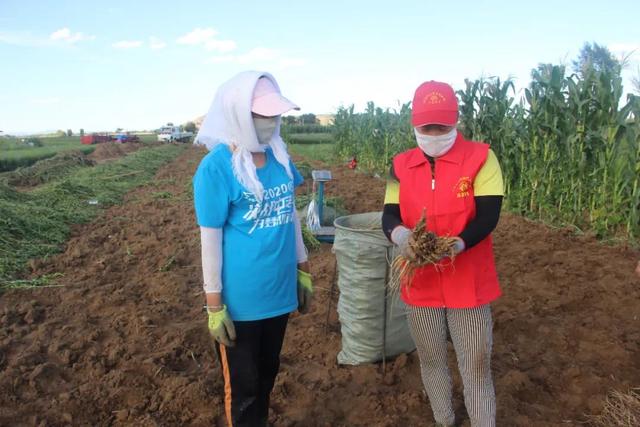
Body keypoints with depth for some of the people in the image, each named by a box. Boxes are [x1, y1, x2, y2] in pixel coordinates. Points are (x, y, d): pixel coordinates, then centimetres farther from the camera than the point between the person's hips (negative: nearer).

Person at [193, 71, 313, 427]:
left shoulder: (279, 155, 0)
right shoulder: (217, 166, -17)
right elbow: (210, 238, -14)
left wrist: (303, 271, 12)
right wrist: (215, 305, -11)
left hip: (279, 291, 6)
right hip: (240, 300, -5)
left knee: (267, 374, 25)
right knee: (243, 385, 15)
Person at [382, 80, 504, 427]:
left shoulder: (480, 158, -8)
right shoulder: (402, 165, 2)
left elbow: (488, 216, -15)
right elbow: (389, 215, -3)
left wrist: (458, 244, -33)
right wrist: (398, 233, -26)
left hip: (468, 283, -3)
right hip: (421, 282, 4)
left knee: (476, 365, 8)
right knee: (431, 360, 20)